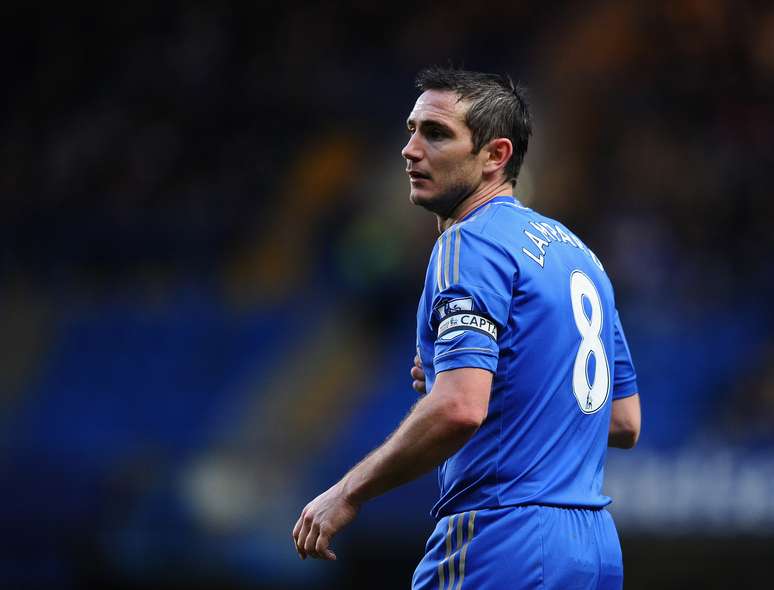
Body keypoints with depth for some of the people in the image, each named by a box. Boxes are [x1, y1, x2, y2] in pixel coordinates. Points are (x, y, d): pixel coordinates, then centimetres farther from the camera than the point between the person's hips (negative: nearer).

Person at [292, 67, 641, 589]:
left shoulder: (473, 242, -9)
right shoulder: (576, 249, 18)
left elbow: (459, 408, -22)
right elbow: (625, 422, 21)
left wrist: (347, 494, -12)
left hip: (504, 546, -9)